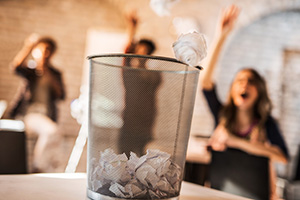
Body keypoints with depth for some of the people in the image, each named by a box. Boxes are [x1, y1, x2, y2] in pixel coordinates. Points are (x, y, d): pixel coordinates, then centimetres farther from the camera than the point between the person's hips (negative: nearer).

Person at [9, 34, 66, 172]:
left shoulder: (55, 74, 15)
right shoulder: (29, 69, 8)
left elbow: (61, 96, 6)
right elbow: (16, 67, -16)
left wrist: (51, 80, -9)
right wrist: (27, 47, -25)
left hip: (47, 114, 4)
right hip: (27, 112, -3)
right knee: (50, 129, -29)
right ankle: (39, 164, -11)